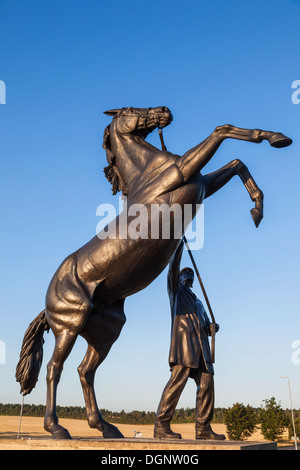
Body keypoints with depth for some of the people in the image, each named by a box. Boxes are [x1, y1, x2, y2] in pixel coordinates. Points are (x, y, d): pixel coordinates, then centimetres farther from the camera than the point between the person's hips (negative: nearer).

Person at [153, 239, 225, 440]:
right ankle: (161, 426, -20)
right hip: (183, 339, -7)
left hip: (201, 344, 7)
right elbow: (174, 265, 5)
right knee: (178, 378, -18)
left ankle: (203, 427, 1)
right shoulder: (176, 290, 19)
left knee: (206, 382, -3)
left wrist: (213, 327, 3)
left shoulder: (198, 303, 35)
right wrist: (180, 241, 2)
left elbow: (207, 326, 27)